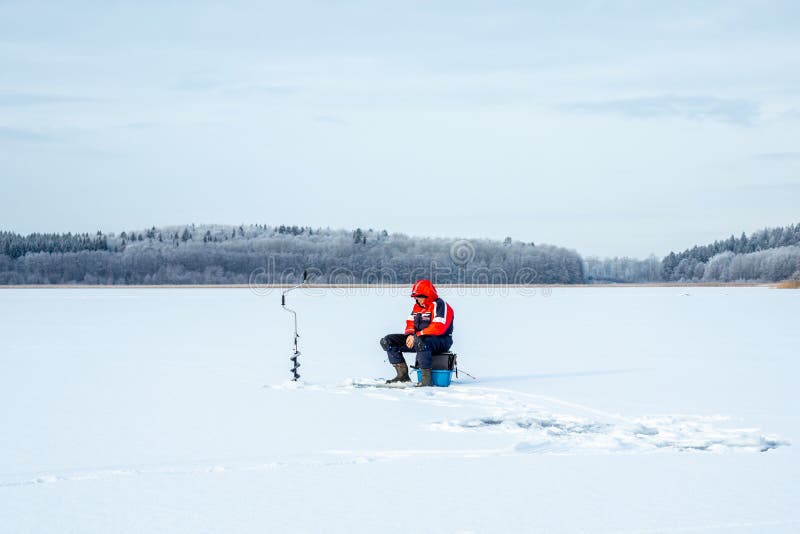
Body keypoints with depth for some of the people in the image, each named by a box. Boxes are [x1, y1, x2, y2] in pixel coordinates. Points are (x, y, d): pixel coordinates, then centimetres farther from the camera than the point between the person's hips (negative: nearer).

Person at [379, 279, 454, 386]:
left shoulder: (439, 305, -14)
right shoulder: (417, 306, 14)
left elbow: (438, 328, -25)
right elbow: (410, 323, 16)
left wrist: (416, 336, -22)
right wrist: (410, 335, -8)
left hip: (441, 341, -9)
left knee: (420, 342, -44)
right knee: (387, 341, 0)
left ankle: (427, 378, -37)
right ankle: (403, 375, -5)